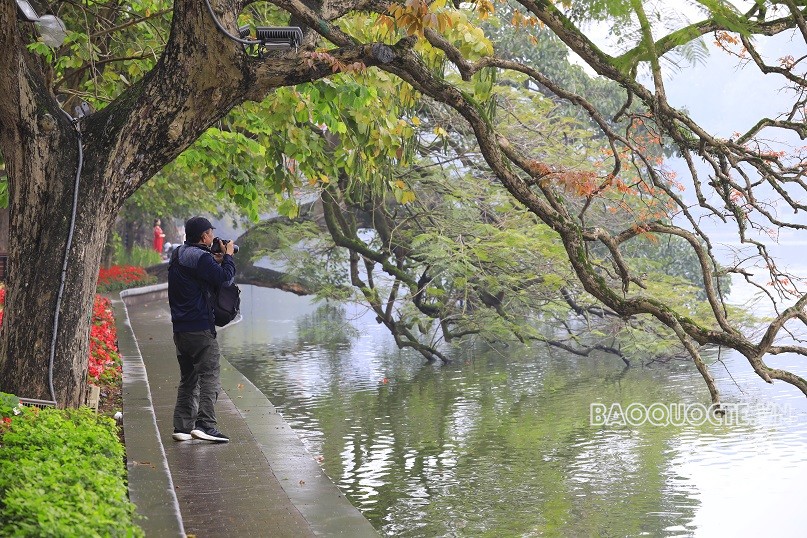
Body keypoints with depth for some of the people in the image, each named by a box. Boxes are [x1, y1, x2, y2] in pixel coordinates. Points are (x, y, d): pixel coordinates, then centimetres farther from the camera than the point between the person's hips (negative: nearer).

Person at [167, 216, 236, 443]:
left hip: (180, 328, 9)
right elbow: (224, 278, -18)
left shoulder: (177, 255, 16)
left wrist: (215, 260, 13)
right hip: (200, 328, -9)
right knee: (209, 376, -9)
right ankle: (205, 424, -19)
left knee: (188, 379, 14)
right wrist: (227, 256, -2)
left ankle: (182, 427, 13)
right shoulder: (200, 258, -13)